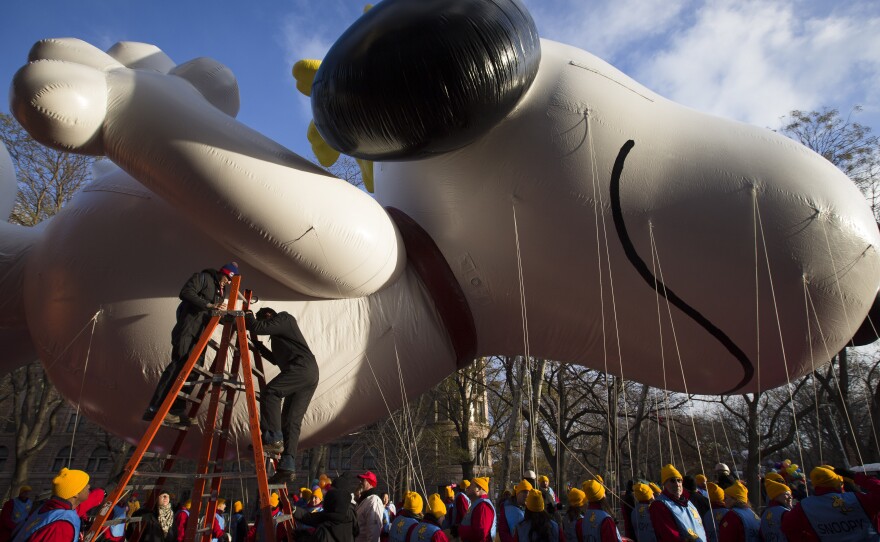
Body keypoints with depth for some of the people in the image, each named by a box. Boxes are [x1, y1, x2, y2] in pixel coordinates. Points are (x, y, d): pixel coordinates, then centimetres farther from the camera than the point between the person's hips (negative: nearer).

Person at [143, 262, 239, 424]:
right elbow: (186, 293, -17)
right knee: (178, 366, -17)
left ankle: (177, 410, 8)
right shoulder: (203, 278, -1)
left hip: (200, 335, 9)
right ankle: (154, 410, -18)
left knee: (193, 372, 3)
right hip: (187, 330, -9)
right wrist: (210, 305, -22)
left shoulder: (221, 291, 23)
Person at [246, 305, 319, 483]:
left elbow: (258, 328, -6)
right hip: (309, 375, 10)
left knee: (269, 393, -19)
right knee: (291, 420, 1)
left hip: (302, 367, -9)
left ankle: (273, 439, -23)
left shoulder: (284, 318, 8)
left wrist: (248, 316, 13)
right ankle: (287, 467, -5)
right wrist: (257, 345, 37)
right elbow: (276, 359, 39)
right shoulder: (279, 334, 36)